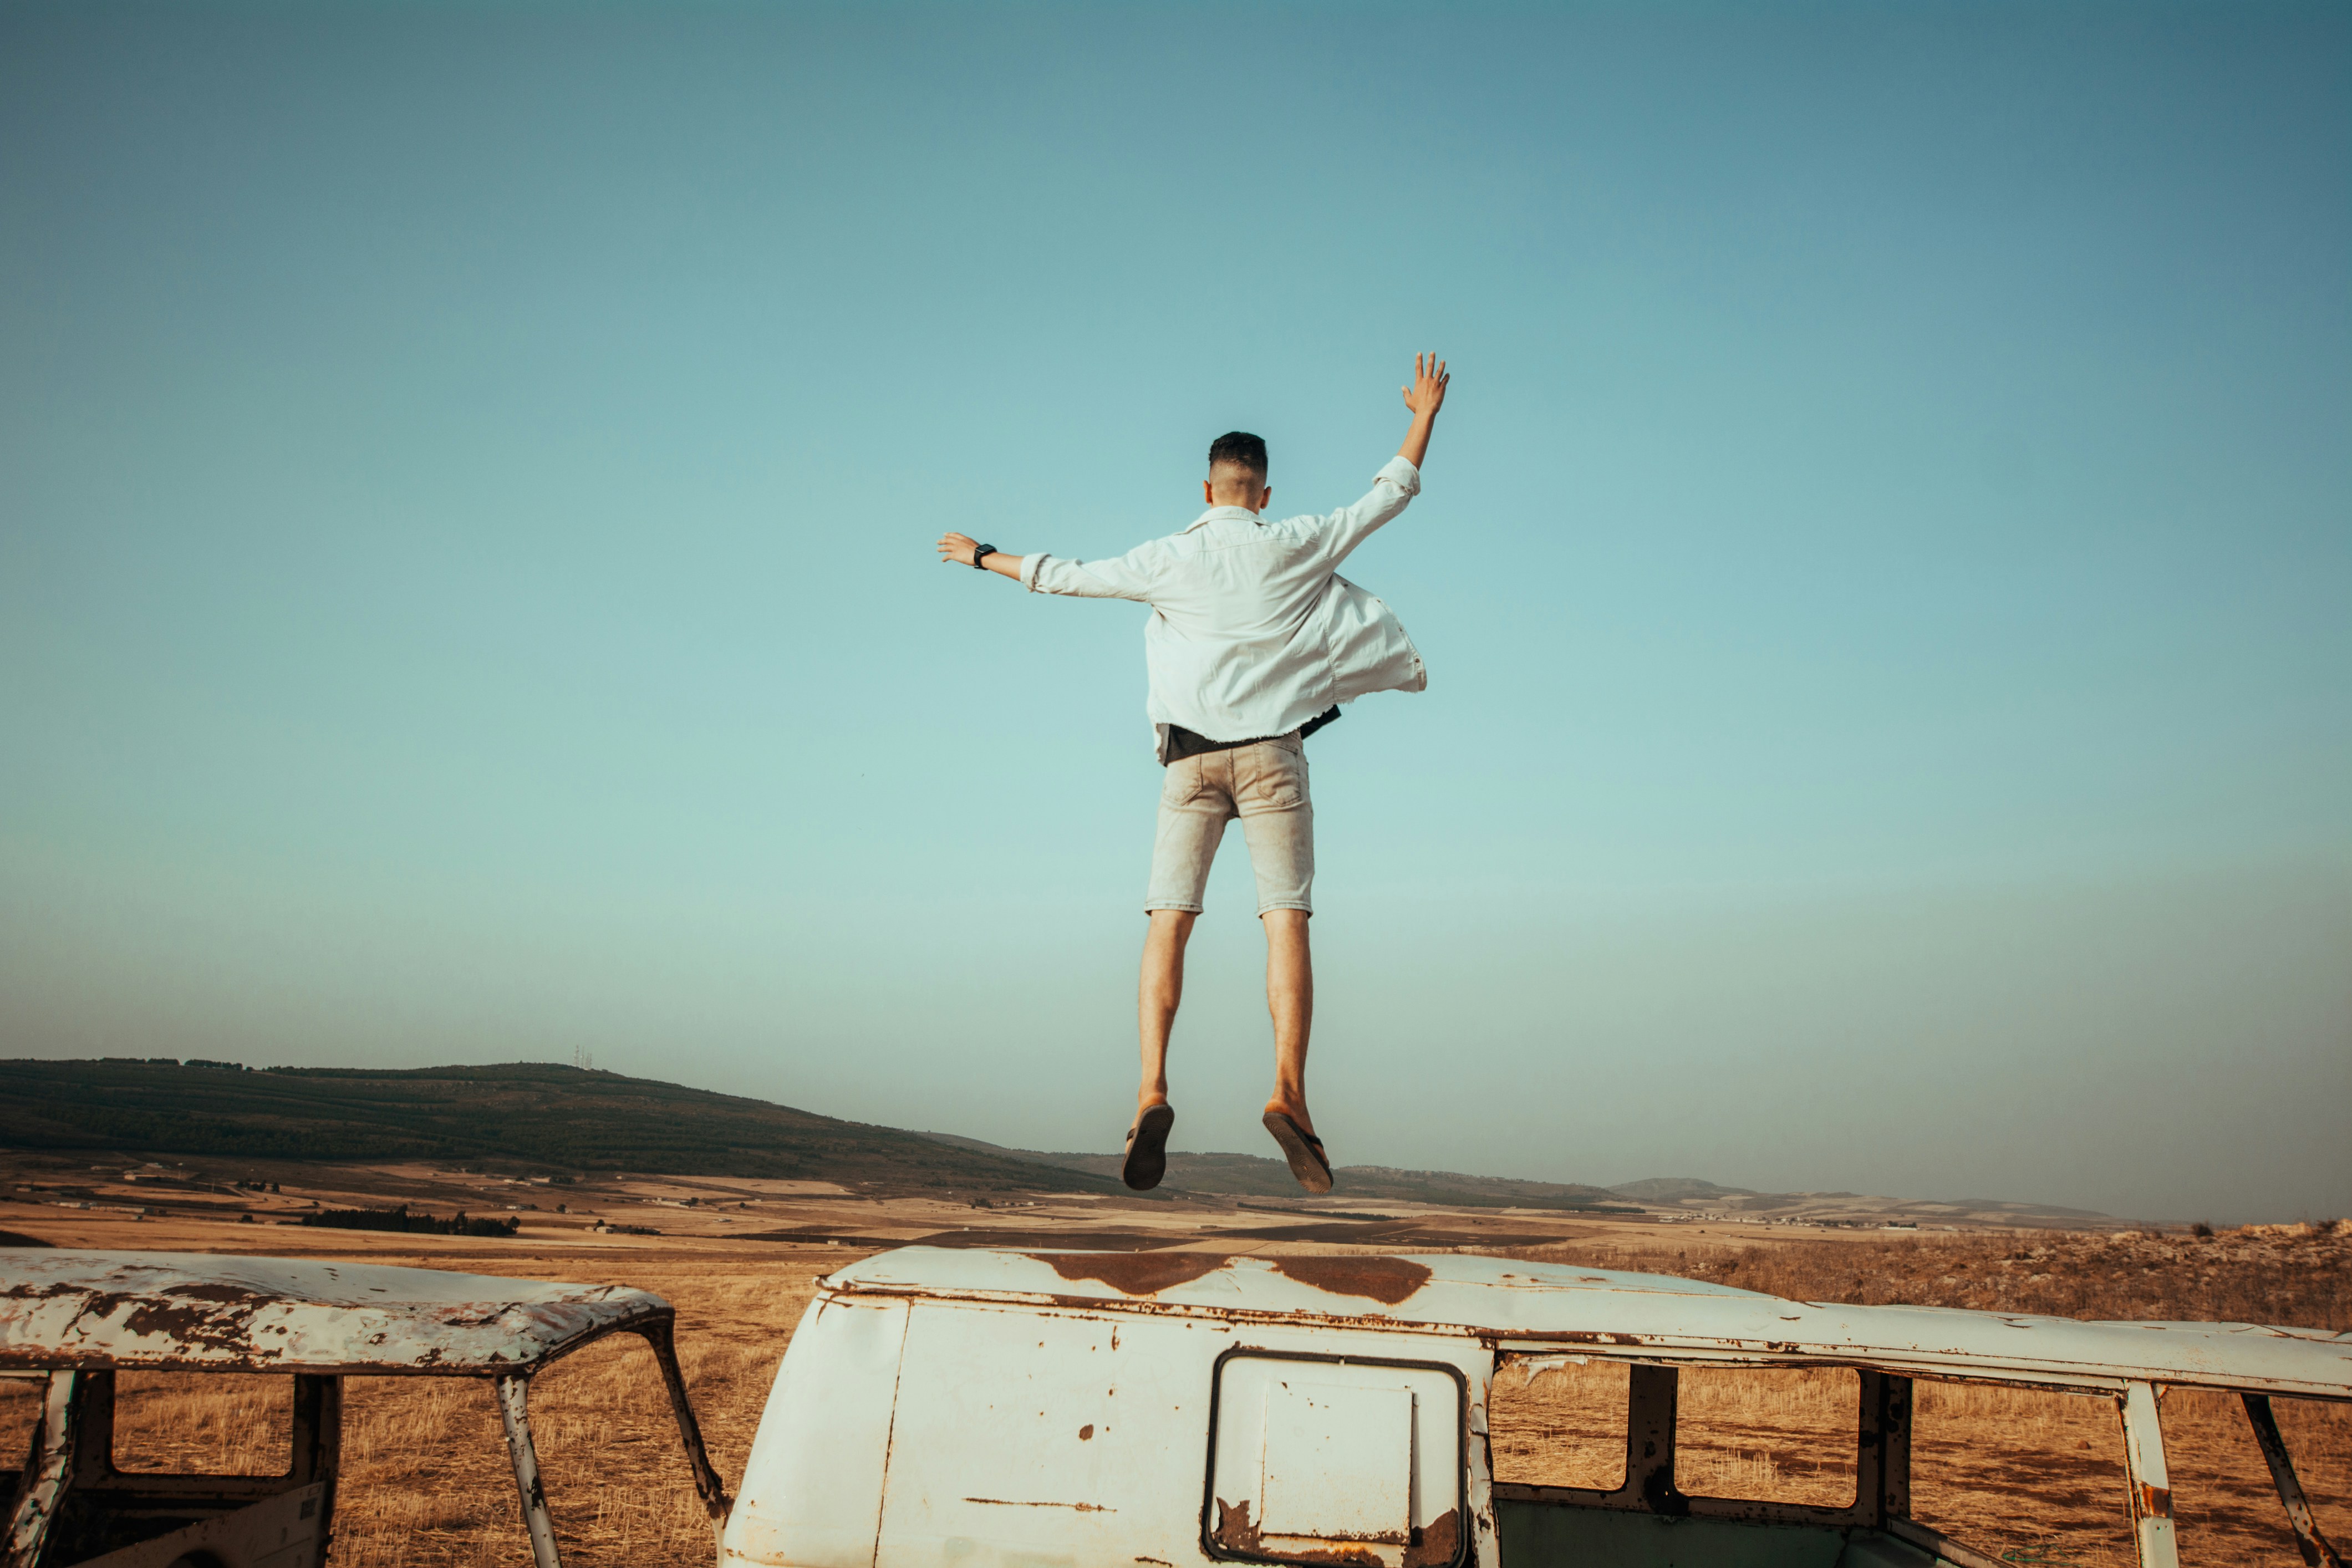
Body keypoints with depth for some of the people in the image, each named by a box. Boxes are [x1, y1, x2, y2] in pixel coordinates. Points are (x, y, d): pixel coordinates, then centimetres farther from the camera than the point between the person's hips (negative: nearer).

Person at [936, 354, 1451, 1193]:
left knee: (1167, 925, 0)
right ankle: (1289, 1091, -20)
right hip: (1271, 752, 0)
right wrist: (1425, 416, 28)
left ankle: (1151, 1091, -15)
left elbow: (1067, 575, 15)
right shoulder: (1297, 547, 6)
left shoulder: (1168, 559, 6)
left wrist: (986, 556, 31)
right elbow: (1391, 493, 14)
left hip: (1191, 754, 1)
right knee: (1286, 921, -5)